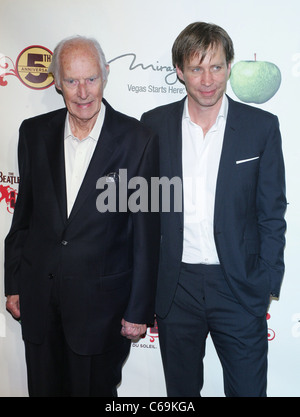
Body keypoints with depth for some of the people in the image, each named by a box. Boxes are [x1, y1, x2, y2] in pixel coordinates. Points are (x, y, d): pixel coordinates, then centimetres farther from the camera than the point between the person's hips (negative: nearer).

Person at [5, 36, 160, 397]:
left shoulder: (138, 140, -11)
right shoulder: (34, 132, 1)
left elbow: (146, 233, -9)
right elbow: (24, 210, 8)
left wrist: (140, 310, -7)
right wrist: (13, 283, 10)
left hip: (102, 300, -3)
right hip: (38, 295, 4)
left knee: (95, 388, 15)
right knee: (43, 387, 20)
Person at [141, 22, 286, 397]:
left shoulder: (262, 127, -3)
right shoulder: (154, 125, 0)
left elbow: (272, 213, 1)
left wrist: (266, 283, -4)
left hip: (239, 287, -1)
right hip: (175, 286, 2)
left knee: (248, 388, 10)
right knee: (181, 389, 19)